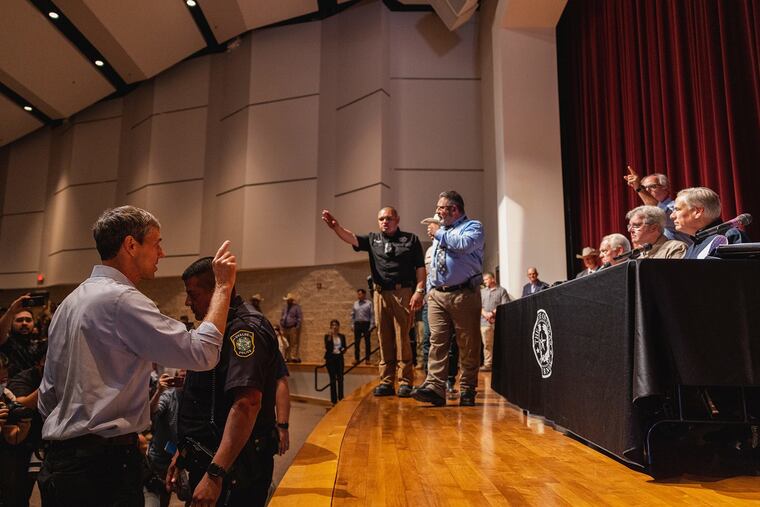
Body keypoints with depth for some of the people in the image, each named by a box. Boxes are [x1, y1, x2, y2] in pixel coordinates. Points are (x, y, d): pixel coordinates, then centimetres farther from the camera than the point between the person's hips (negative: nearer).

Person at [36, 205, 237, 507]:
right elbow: (202, 353, -23)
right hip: (106, 462, -10)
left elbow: (47, 395, 16)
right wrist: (223, 286, -14)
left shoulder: (70, 301, 11)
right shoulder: (121, 299, -19)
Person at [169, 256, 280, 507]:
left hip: (233, 468, -9)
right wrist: (184, 451, 21)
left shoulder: (245, 328, -19)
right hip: (208, 459, 10)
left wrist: (215, 474, -33)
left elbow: (247, 404, -31)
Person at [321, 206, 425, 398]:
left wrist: (419, 291, -9)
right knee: (384, 340, 6)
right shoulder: (373, 239, 14)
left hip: (403, 293, -3)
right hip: (380, 294, 4)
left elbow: (420, 268, 2)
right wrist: (336, 227, -21)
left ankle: (405, 382, 2)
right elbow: (351, 238, -3)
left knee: (402, 339, -4)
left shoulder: (410, 239, 7)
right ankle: (386, 382, 12)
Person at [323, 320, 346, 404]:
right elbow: (327, 347, -15)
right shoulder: (327, 336, -2)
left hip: (339, 358, 3)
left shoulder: (342, 336, 8)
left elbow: (344, 347, 10)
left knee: (340, 379, -1)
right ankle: (334, 400, 4)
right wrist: (329, 337, -24)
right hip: (330, 359, -2)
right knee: (333, 380, -1)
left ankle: (341, 399, 5)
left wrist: (341, 350, -11)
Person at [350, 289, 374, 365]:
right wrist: (352, 324, 6)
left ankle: (367, 358, 11)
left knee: (367, 342, 4)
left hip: (366, 324, -3)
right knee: (356, 342, 4)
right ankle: (356, 358, 12)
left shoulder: (369, 303, -3)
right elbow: (352, 315, 13)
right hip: (357, 324, 3)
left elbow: (372, 315, -5)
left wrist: (371, 325, -10)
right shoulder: (355, 303, 9)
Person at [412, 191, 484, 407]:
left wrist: (439, 234, -7)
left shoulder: (472, 226, 2)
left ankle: (467, 391, 7)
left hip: (464, 295, -6)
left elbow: (465, 245, -21)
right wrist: (429, 288, 17)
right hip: (437, 295, 6)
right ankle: (434, 387, -9)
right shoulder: (439, 230, 24)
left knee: (468, 345, -1)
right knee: (437, 342, -4)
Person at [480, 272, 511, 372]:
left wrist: (493, 313, -12)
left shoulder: (502, 291, 7)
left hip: (498, 322, -3)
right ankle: (487, 364, 3)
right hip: (485, 322, 3)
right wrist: (486, 314, -8)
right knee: (487, 344, 1)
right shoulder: (482, 291, 19)